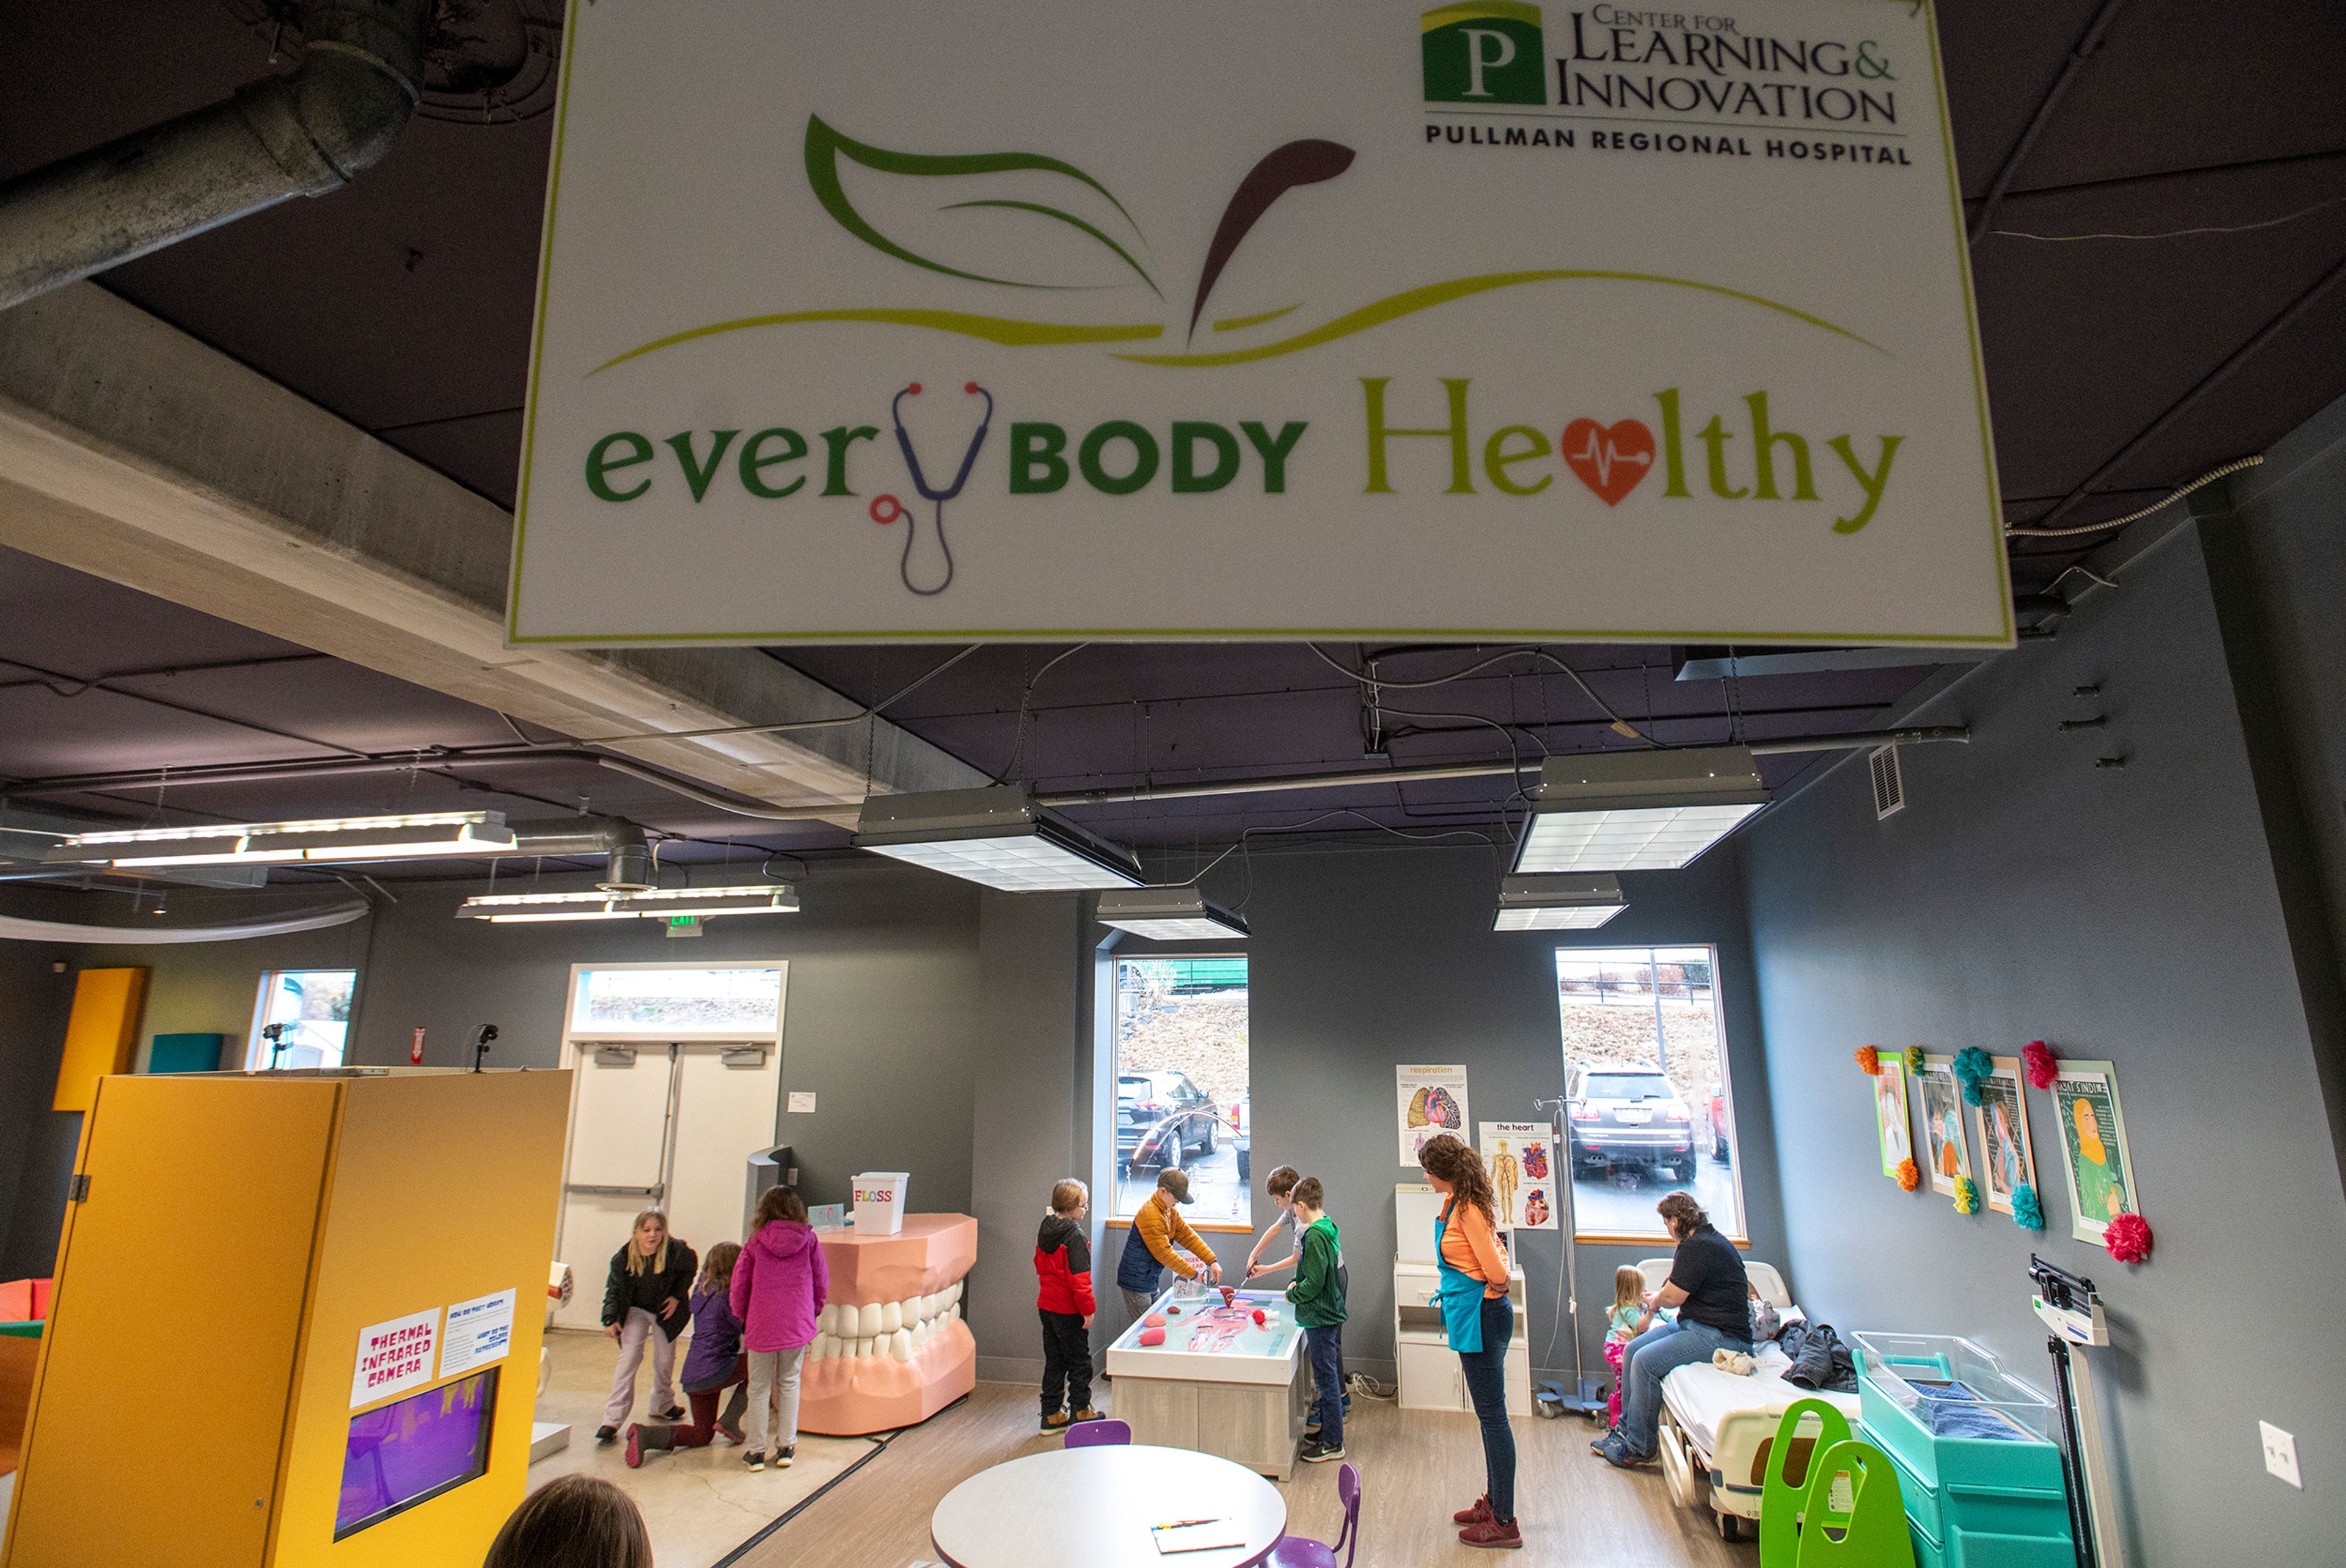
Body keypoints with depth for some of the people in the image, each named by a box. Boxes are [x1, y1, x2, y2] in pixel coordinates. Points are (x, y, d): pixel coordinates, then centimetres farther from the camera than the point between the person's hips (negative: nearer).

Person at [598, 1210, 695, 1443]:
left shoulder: (676, 1251, -24)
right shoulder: (624, 1257, -21)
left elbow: (690, 1268, -4)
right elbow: (614, 1289, -13)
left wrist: (677, 1296, -8)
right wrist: (610, 1319, -23)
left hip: (666, 1312, 1)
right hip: (635, 1311, 0)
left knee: (665, 1361, 11)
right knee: (629, 1357, -16)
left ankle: (663, 1405, 37)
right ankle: (612, 1419, -10)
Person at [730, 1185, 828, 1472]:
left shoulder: (755, 1243, -5)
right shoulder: (809, 1240, -4)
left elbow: (738, 1289, 0)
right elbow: (822, 1284, 2)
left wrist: (743, 1319, 18)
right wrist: (812, 1312, 20)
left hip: (761, 1327, -1)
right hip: (798, 1325, 1)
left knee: (759, 1388, 13)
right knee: (790, 1384, 15)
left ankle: (756, 1452, 18)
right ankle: (786, 1447, 20)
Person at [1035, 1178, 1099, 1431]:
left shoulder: (1046, 1231, 4)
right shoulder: (1075, 1236, -21)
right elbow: (1079, 1278, -22)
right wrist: (1088, 1310, -15)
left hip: (1047, 1305, 8)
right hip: (1068, 1310, -8)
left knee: (1054, 1361, 16)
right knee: (1080, 1361, 8)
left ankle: (1051, 1415, 21)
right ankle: (1080, 1411, 17)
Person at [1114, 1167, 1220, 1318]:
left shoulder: (1171, 1212, 7)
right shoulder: (1150, 1215, -24)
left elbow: (1188, 1236, 5)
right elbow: (1164, 1253, -23)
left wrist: (1212, 1261, -6)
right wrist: (1193, 1274, -16)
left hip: (1151, 1281, 9)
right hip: (1136, 1282, -9)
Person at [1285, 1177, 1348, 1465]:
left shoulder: (1315, 1236, -22)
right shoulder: (1327, 1228, 7)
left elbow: (1314, 1283, -23)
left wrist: (1292, 1294, -9)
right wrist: (1298, 1282, 8)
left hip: (1320, 1317, -10)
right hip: (1330, 1312, 10)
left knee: (1326, 1377, 1)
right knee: (1327, 1376, 20)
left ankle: (1333, 1443, 10)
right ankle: (1328, 1429, 32)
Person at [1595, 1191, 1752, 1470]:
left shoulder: (1697, 1247, -19)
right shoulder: (1709, 1240, 14)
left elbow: (1672, 1297, -17)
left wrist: (1654, 1299, 3)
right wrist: (1659, 1298, 20)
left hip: (1722, 1336, -11)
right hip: (1694, 1324, 11)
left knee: (1646, 1362, -22)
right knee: (1632, 1350, 3)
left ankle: (1640, 1447, -9)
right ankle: (1626, 1429, 9)